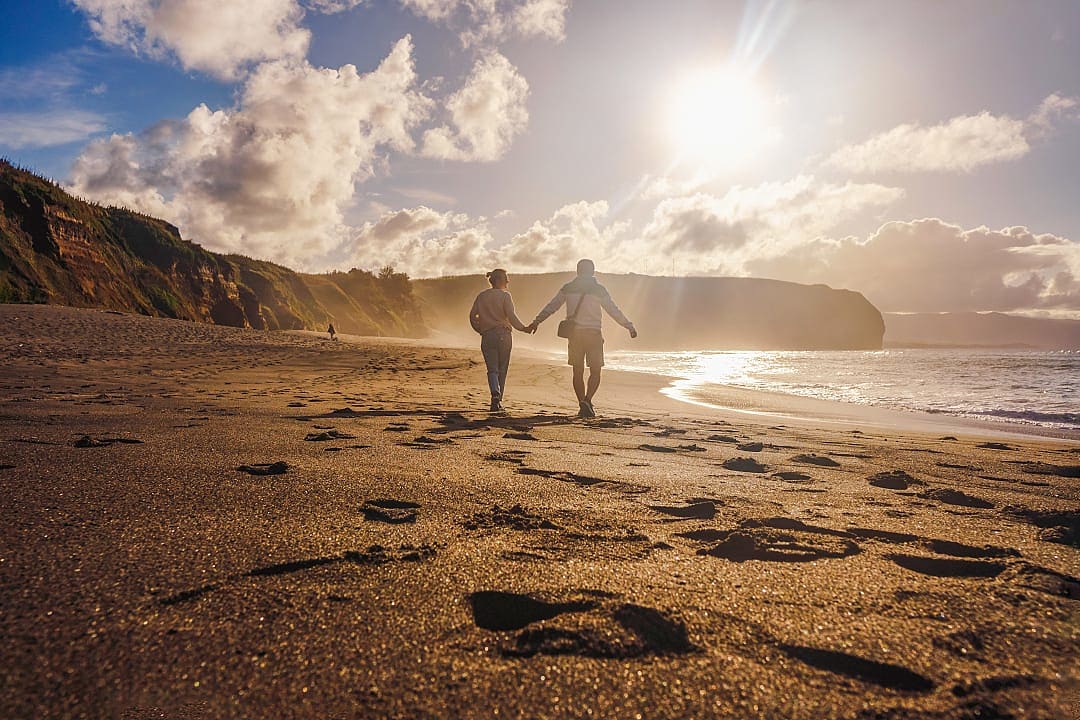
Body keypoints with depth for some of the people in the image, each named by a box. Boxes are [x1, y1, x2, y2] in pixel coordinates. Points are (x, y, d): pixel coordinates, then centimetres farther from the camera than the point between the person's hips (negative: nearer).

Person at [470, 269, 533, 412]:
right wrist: (524, 328, -5)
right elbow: (511, 316, -13)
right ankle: (499, 401, 13)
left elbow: (472, 316, 6)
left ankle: (495, 394, -25)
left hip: (487, 336, 2)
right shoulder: (505, 295, -3)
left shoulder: (481, 296, 8)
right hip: (503, 335, -2)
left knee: (492, 369, 1)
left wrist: (480, 330, 19)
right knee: (502, 369, 10)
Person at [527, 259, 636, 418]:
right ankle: (587, 400, -15)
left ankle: (583, 407, 9)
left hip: (574, 334, 2)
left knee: (578, 372, 9)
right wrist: (630, 327, 7)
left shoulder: (568, 288, 6)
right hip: (593, 334, -2)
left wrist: (536, 322, 16)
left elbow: (551, 306, 8)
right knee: (595, 372, 6)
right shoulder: (599, 289, -1)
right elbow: (614, 311, 0)